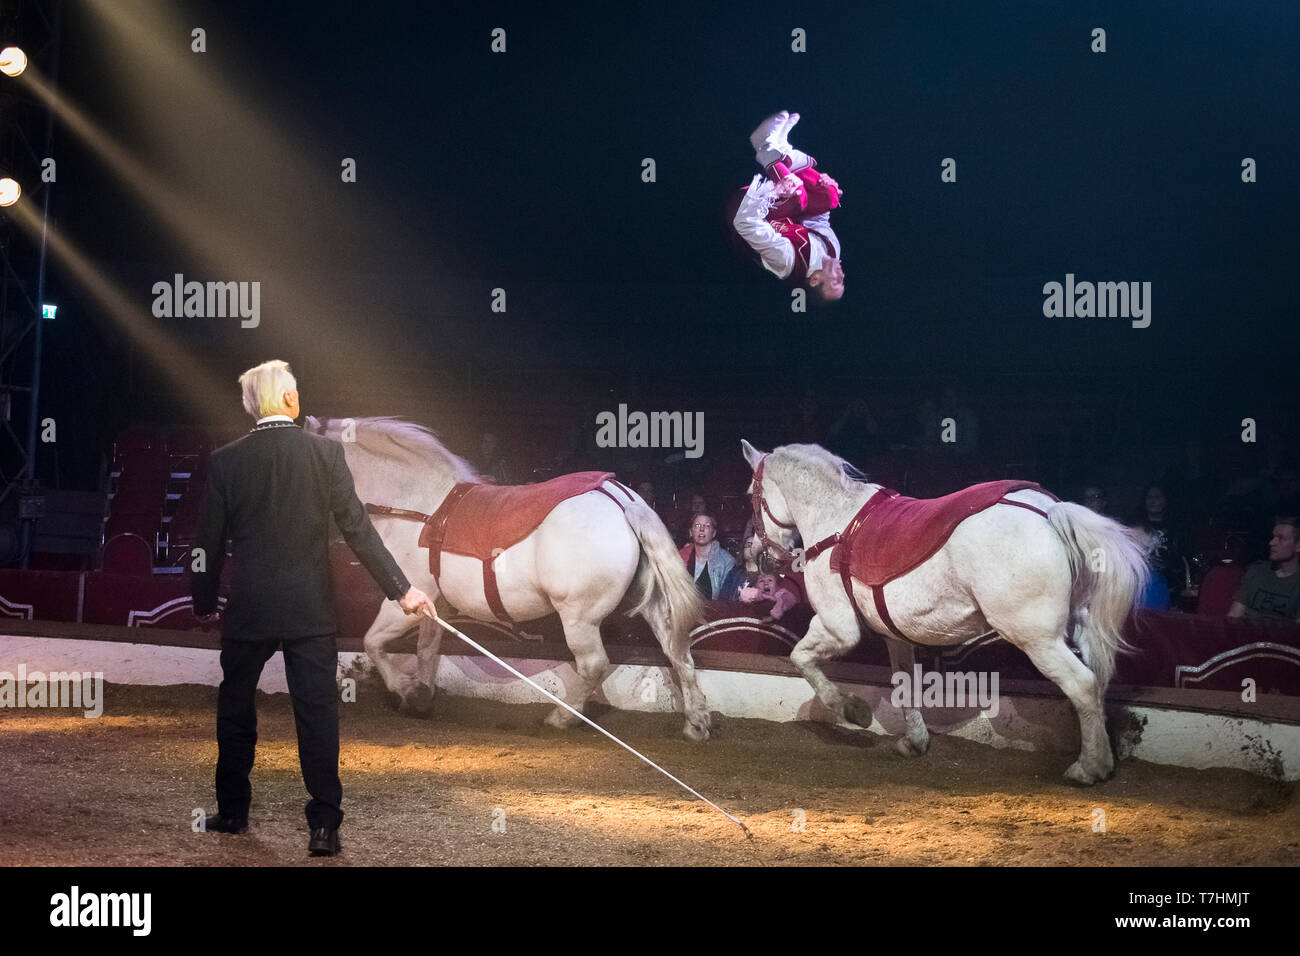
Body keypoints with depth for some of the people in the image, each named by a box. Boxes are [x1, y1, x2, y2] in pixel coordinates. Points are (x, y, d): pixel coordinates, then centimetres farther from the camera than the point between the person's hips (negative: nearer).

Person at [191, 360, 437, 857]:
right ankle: (324, 825, -3)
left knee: (236, 709, 17)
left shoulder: (226, 460, -3)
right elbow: (357, 528, -7)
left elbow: (209, 541, 2)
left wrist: (204, 603, 16)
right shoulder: (325, 452, -5)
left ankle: (232, 811, 25)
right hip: (311, 610, -1)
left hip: (248, 610, 1)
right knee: (317, 714, 1)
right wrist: (402, 589, -3)